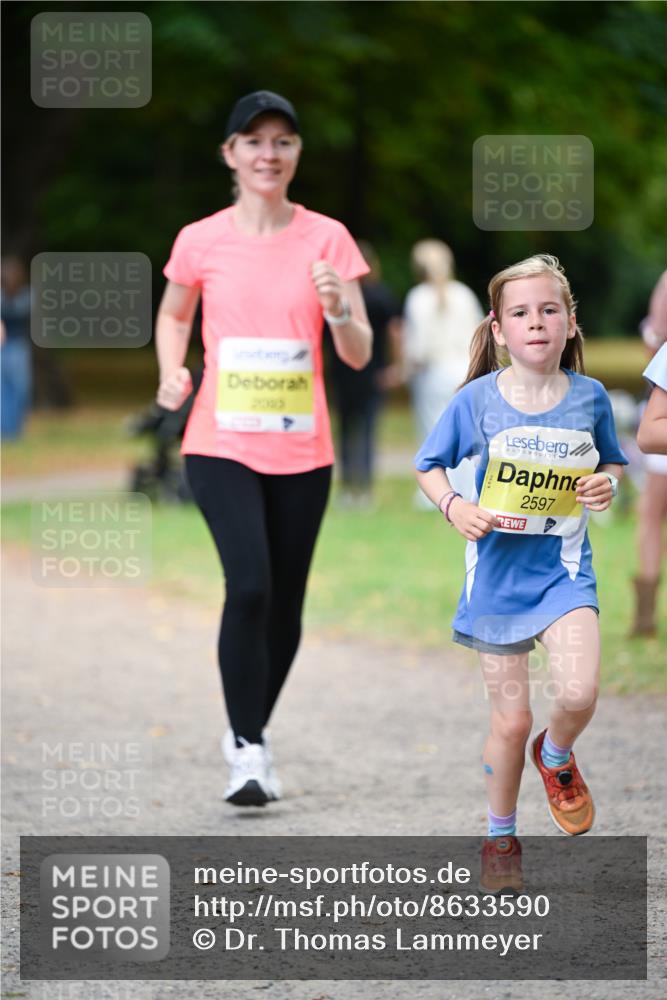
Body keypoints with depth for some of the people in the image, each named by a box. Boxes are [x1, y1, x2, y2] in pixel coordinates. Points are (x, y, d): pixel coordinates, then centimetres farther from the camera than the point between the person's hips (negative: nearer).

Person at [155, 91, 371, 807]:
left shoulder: (327, 238, 0)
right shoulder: (200, 242, -1)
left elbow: (359, 355, 0)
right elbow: (173, 316, 19)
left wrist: (339, 310, -21)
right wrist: (172, 374, 0)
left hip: (301, 451, 2)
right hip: (221, 445, -2)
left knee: (285, 605, 8)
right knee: (249, 586, -19)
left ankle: (252, 730, 30)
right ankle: (246, 748, -9)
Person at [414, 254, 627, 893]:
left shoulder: (589, 396, -3)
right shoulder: (478, 399, -8)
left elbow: (612, 463, 13)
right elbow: (428, 466, 4)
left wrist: (608, 483, -9)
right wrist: (453, 506, -14)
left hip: (564, 566, 1)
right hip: (497, 570, -1)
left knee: (578, 693, -22)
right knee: (511, 720, 4)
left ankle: (556, 756, 14)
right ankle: (500, 836, 27)